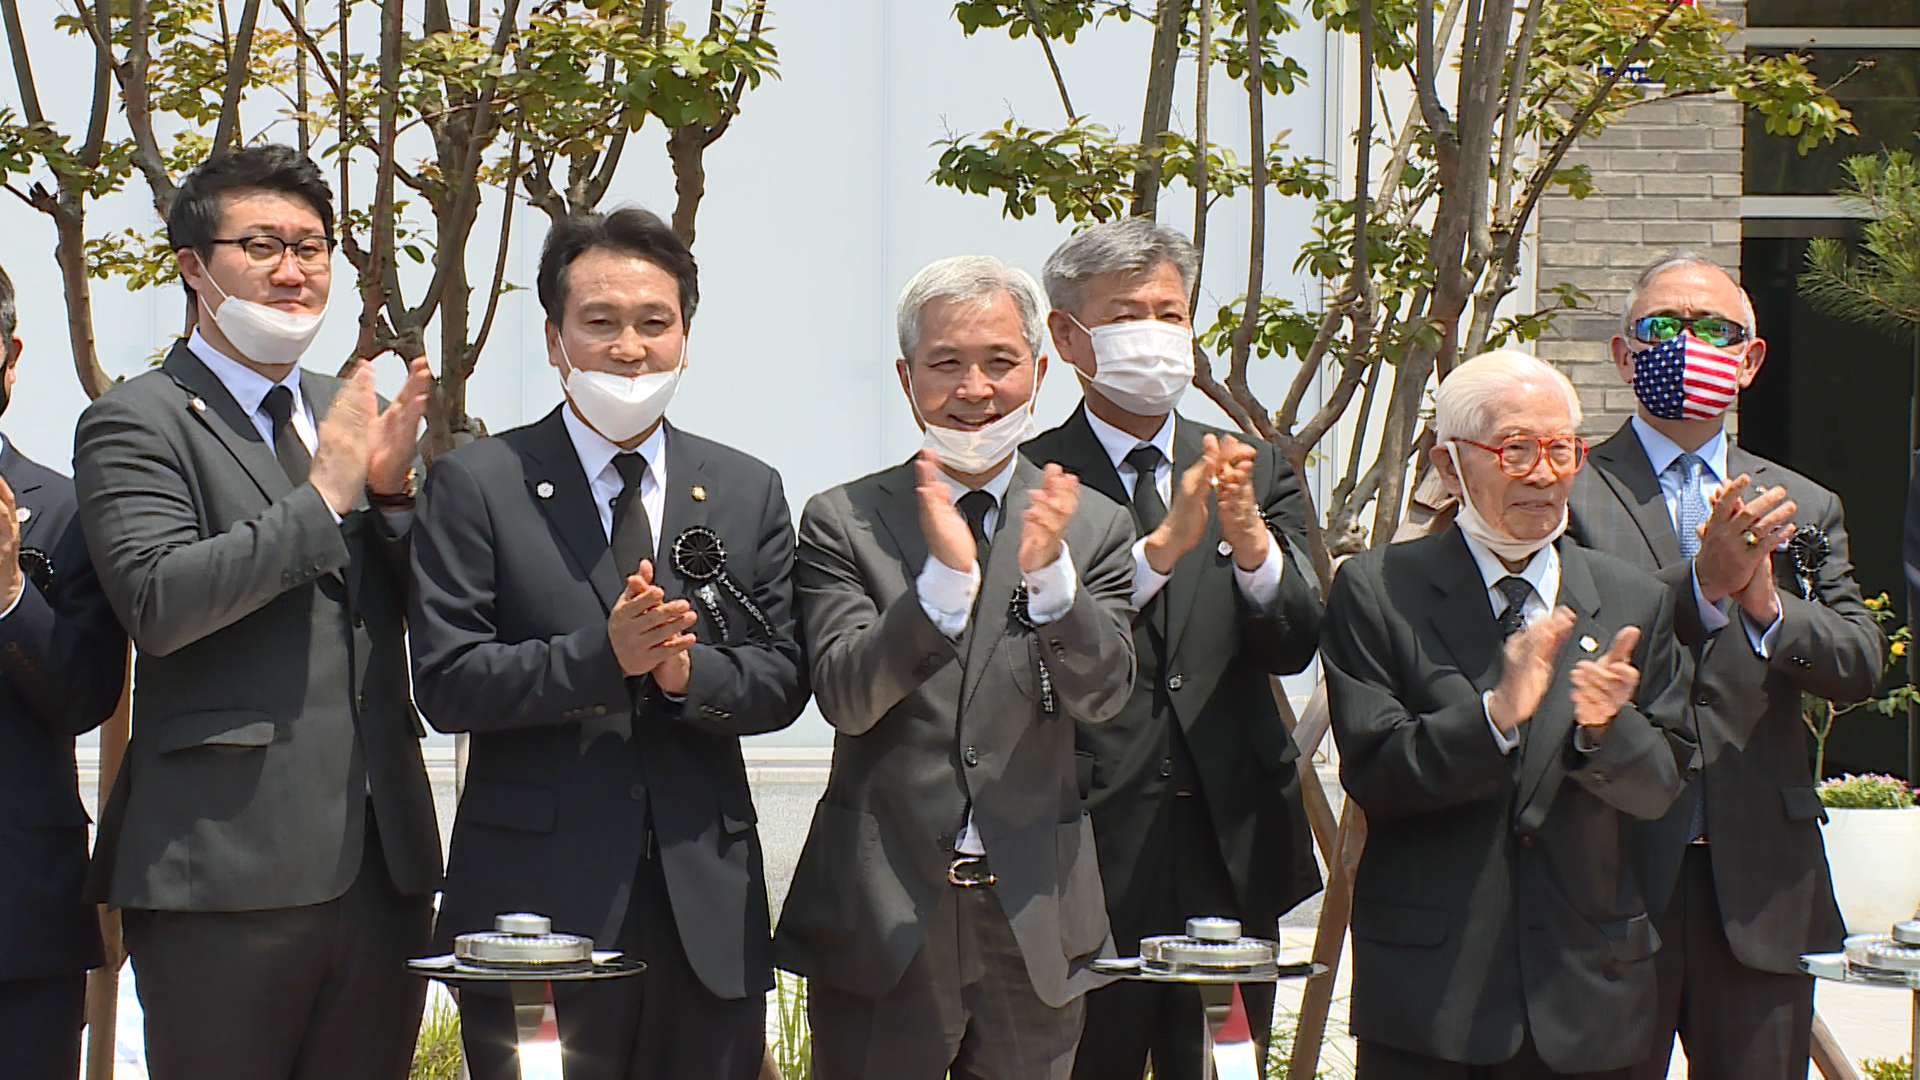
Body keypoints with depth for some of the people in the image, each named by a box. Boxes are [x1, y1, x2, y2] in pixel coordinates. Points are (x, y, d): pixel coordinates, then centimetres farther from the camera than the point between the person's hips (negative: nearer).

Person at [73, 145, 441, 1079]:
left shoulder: (349, 413, 17)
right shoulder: (136, 423, -2)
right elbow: (157, 604, -17)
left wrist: (392, 488, -4)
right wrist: (325, 495, -16)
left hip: (382, 860, 6)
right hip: (230, 862, -6)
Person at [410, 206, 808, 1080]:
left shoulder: (748, 492, 12)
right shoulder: (476, 484, 1)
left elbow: (783, 680, 6)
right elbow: (446, 683, -7)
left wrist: (689, 672, -15)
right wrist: (604, 655, -20)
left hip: (707, 906, 3)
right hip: (538, 901, -3)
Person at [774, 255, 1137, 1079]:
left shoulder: (1093, 528, 5)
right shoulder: (843, 523, 1)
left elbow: (1100, 695, -7)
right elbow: (846, 698, -11)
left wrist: (1050, 573, -25)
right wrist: (944, 576, -26)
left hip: (1035, 917, 2)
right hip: (883, 914, -1)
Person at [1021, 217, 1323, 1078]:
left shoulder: (1257, 476, 12)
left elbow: (1293, 645, 0)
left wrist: (1250, 540, -20)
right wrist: (1161, 545, -26)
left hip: (1231, 849, 4)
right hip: (1087, 849, -4)